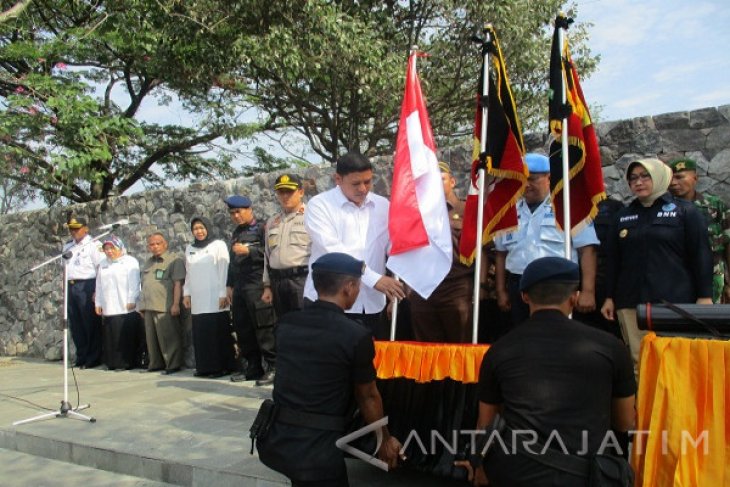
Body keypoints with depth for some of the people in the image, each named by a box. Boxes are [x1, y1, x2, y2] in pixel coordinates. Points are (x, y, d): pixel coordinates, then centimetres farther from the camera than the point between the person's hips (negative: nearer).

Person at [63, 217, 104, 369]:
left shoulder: (93, 245, -5)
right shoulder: (68, 246, 17)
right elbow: (66, 269, 22)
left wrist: (97, 291, -17)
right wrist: (65, 288, 14)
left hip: (87, 286, -7)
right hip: (71, 287, 7)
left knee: (91, 324, -1)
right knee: (75, 325, 10)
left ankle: (93, 358, 8)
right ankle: (81, 357, 20)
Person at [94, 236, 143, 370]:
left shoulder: (130, 261, 2)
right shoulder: (103, 264, 20)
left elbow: (134, 283, -5)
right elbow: (99, 285, 19)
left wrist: (131, 300, -11)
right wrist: (98, 303, 13)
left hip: (127, 308, -5)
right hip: (108, 308, 5)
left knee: (128, 336, -4)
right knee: (111, 336, 4)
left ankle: (130, 362, 3)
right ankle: (113, 362, 12)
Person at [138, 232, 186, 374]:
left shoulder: (174, 260, -4)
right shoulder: (148, 263, 20)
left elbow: (178, 283, -11)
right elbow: (144, 285, 23)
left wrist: (176, 304, -17)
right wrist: (142, 305, 18)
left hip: (166, 308, -7)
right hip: (149, 307, 7)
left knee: (169, 337, -4)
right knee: (152, 337, 12)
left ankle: (173, 364, 5)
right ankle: (156, 363, 23)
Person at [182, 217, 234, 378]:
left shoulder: (219, 245, 0)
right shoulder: (189, 249, 16)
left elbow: (224, 271, -5)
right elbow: (188, 273, 18)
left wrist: (223, 294, -11)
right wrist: (186, 293, 11)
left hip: (215, 299, -4)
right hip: (197, 300, 5)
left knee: (218, 333, -3)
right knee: (201, 334, 3)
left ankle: (221, 367, 3)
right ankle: (205, 366, 11)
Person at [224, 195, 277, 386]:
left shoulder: (261, 228, 1)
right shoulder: (236, 234, 22)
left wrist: (248, 251, -16)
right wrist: (230, 285, 19)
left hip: (257, 285, -7)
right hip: (239, 287, 7)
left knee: (264, 327, -8)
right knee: (243, 329, 8)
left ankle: (272, 367, -3)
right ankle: (253, 367, 16)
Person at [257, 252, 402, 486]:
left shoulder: (285, 323, 4)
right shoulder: (357, 336, -11)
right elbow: (367, 396, 2)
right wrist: (385, 440, 19)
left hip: (275, 439, 6)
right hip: (316, 448, -6)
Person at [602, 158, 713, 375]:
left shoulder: (685, 211, 6)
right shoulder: (623, 216, 15)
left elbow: (701, 255, 3)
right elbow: (613, 259, 16)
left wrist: (705, 296, -2)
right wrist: (609, 297, 13)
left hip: (674, 301, -3)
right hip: (630, 302, 3)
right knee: (638, 362, 1)